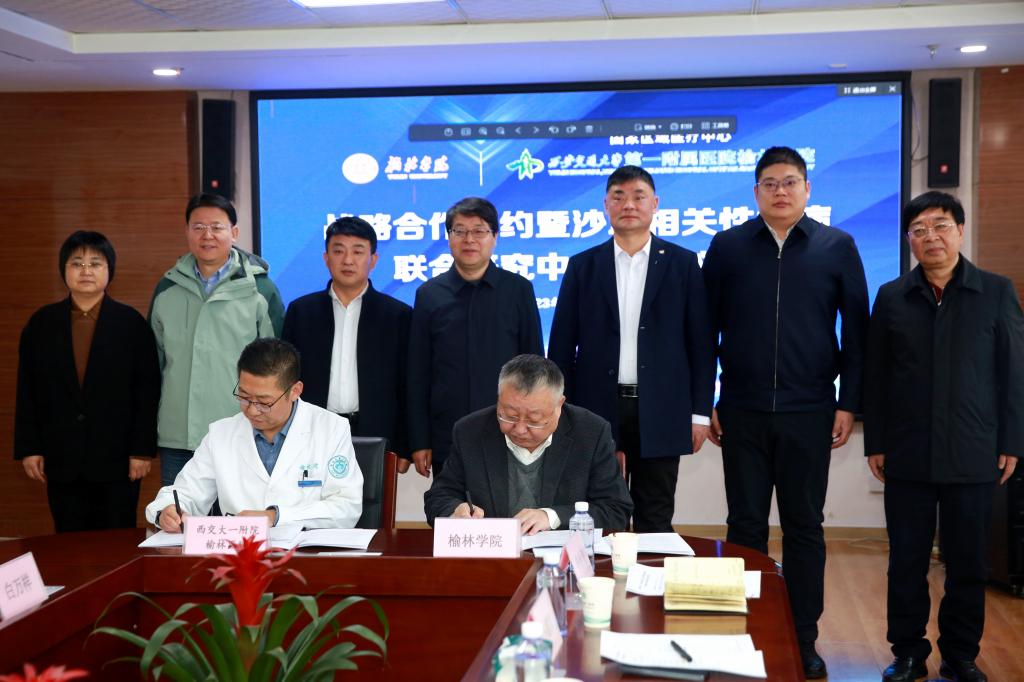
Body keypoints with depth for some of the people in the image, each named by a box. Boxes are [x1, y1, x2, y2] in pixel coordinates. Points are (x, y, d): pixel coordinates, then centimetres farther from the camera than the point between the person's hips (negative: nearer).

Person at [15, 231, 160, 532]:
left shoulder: (131, 323, 1)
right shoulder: (41, 323, 7)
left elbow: (148, 390, -2)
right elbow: (27, 391, 8)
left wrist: (142, 450, -7)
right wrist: (28, 448, 2)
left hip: (117, 460, -2)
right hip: (62, 460, 2)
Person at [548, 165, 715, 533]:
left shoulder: (682, 263, 4)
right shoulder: (582, 266, 6)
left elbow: (700, 342, 2)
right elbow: (562, 344, 6)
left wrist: (700, 413, -2)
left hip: (660, 415, -1)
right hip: (598, 410, 1)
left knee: (655, 523, 6)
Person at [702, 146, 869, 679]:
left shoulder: (837, 247, 1)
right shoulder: (727, 246, 3)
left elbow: (856, 331, 2)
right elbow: (706, 329, 4)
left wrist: (848, 404, -3)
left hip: (809, 413, 0)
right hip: (743, 413, 1)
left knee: (805, 528, 8)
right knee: (745, 527, 8)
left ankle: (804, 639, 19)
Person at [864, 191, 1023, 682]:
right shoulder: (891, 297, 5)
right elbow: (875, 377, 6)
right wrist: (875, 444, 3)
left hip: (972, 456, -1)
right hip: (907, 456, 1)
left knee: (968, 563, 7)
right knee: (907, 561, 7)